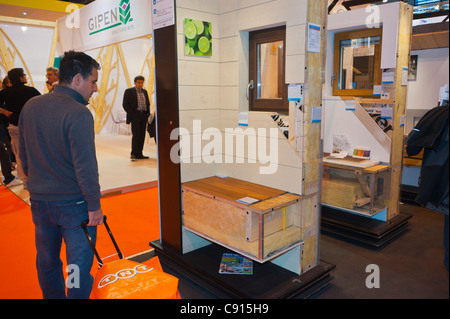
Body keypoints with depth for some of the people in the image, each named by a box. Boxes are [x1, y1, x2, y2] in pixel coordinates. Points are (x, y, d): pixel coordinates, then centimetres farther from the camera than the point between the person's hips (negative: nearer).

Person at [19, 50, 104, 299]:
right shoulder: (78, 114, -21)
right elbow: (86, 166, -22)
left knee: (47, 259, 22)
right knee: (79, 263, 8)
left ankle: (53, 296, 40)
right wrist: (94, 205, -13)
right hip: (74, 203, -7)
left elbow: (24, 156, 11)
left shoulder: (30, 107, 2)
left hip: (39, 201, 7)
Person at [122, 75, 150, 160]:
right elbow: (125, 104, -4)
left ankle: (139, 154, 9)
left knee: (142, 136, 4)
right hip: (135, 115, -6)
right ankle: (133, 154, -8)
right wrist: (132, 114, -11)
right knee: (136, 135, -12)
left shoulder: (144, 91, 17)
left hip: (144, 116, 6)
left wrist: (148, 113, 10)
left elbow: (148, 103, 23)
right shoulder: (129, 91, 0)